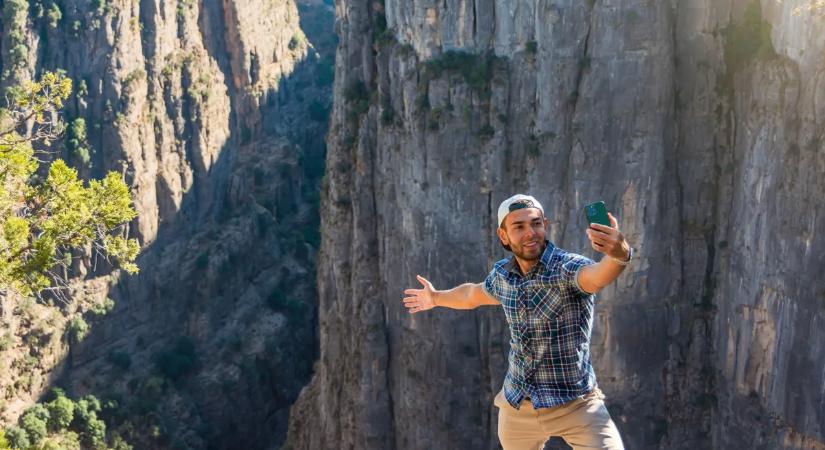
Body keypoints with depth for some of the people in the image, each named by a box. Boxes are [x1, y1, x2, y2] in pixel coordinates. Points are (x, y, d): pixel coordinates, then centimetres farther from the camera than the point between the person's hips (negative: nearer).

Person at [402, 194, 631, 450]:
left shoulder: (567, 267, -20)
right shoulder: (501, 274, -2)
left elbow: (597, 275, -45)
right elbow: (474, 294, 22)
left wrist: (620, 254, -67)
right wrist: (436, 298, 40)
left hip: (574, 404, -5)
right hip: (516, 405, 5)